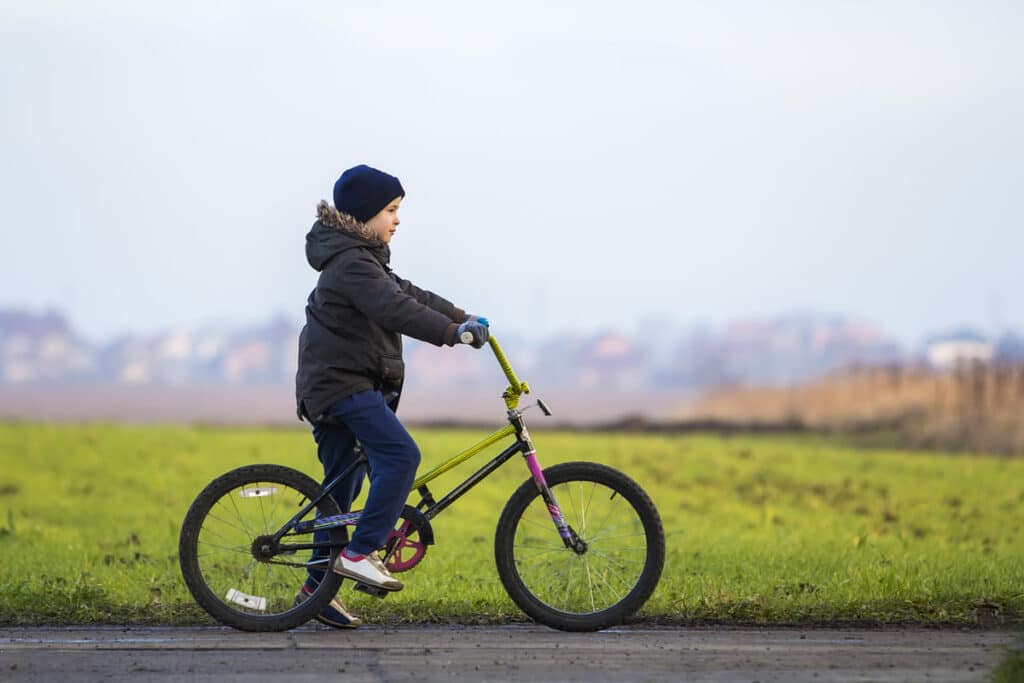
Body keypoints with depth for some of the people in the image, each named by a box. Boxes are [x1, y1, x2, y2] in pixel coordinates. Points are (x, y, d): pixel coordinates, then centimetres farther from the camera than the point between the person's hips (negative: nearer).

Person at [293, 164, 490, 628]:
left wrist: (460, 316, 18)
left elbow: (408, 294, 24)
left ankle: (317, 586, 15)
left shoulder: (362, 259, 19)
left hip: (331, 384, 11)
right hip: (342, 383, -11)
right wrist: (455, 333, -32)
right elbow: (396, 310, -27)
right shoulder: (351, 263, -16)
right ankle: (359, 552, -20)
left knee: (342, 487, 11)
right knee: (400, 455, -20)